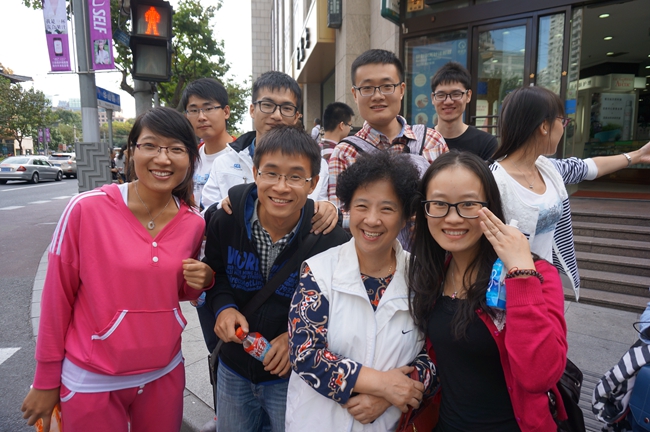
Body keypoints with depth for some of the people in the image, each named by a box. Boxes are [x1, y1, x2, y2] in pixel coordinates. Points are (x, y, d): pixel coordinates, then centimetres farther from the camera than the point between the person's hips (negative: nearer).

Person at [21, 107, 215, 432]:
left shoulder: (194, 223, -6)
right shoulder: (86, 208, -17)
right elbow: (57, 297, -8)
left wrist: (201, 281, -12)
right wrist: (46, 380, 0)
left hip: (165, 375, 3)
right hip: (91, 383, -3)